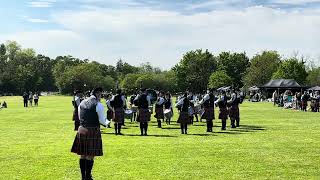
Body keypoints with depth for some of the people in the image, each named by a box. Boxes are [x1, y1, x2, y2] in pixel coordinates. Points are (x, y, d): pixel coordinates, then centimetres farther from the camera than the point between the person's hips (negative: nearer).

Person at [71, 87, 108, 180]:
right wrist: (107, 123, 14)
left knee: (82, 154, 12)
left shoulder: (82, 103, 11)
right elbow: (102, 120, -6)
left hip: (82, 130, 6)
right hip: (93, 131, -6)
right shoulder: (98, 105, -9)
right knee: (90, 155, 1)